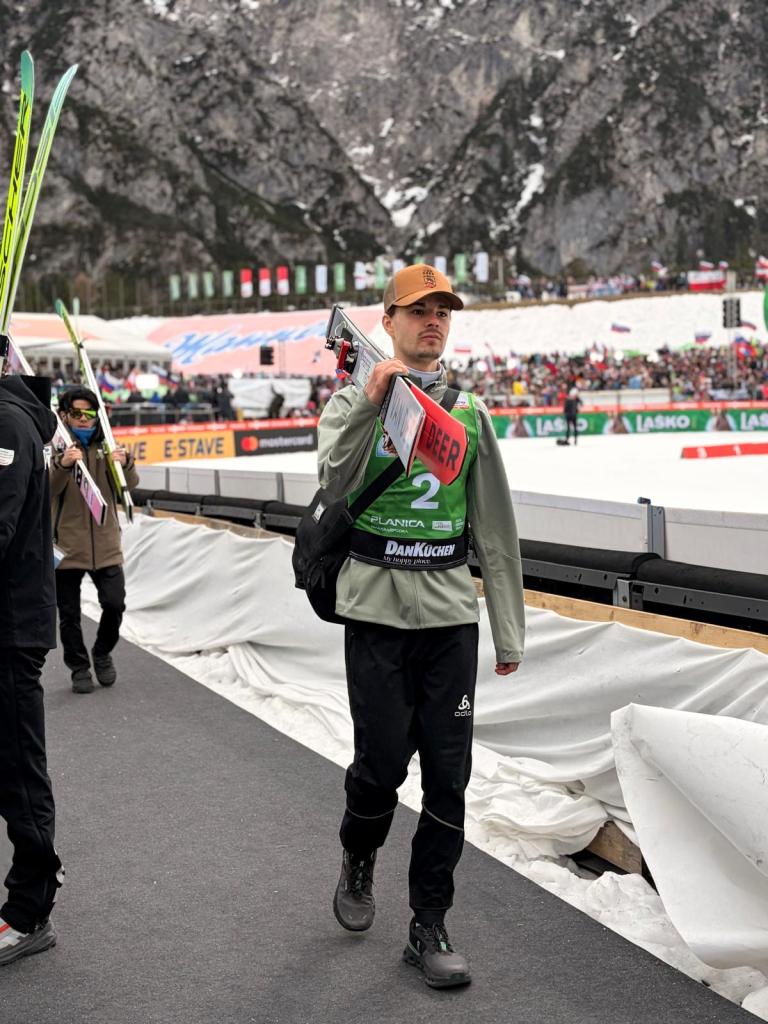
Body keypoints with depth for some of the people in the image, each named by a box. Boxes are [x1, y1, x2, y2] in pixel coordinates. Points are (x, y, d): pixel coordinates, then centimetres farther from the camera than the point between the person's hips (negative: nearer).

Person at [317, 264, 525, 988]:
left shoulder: (470, 411, 11)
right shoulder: (355, 399, 3)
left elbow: (495, 527, 13)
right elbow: (335, 481, -17)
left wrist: (508, 630, 11)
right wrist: (369, 403, -29)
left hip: (451, 610, 3)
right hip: (376, 609, -3)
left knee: (448, 774, 2)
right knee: (382, 760, -1)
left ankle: (428, 928, 13)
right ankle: (358, 861, 31)